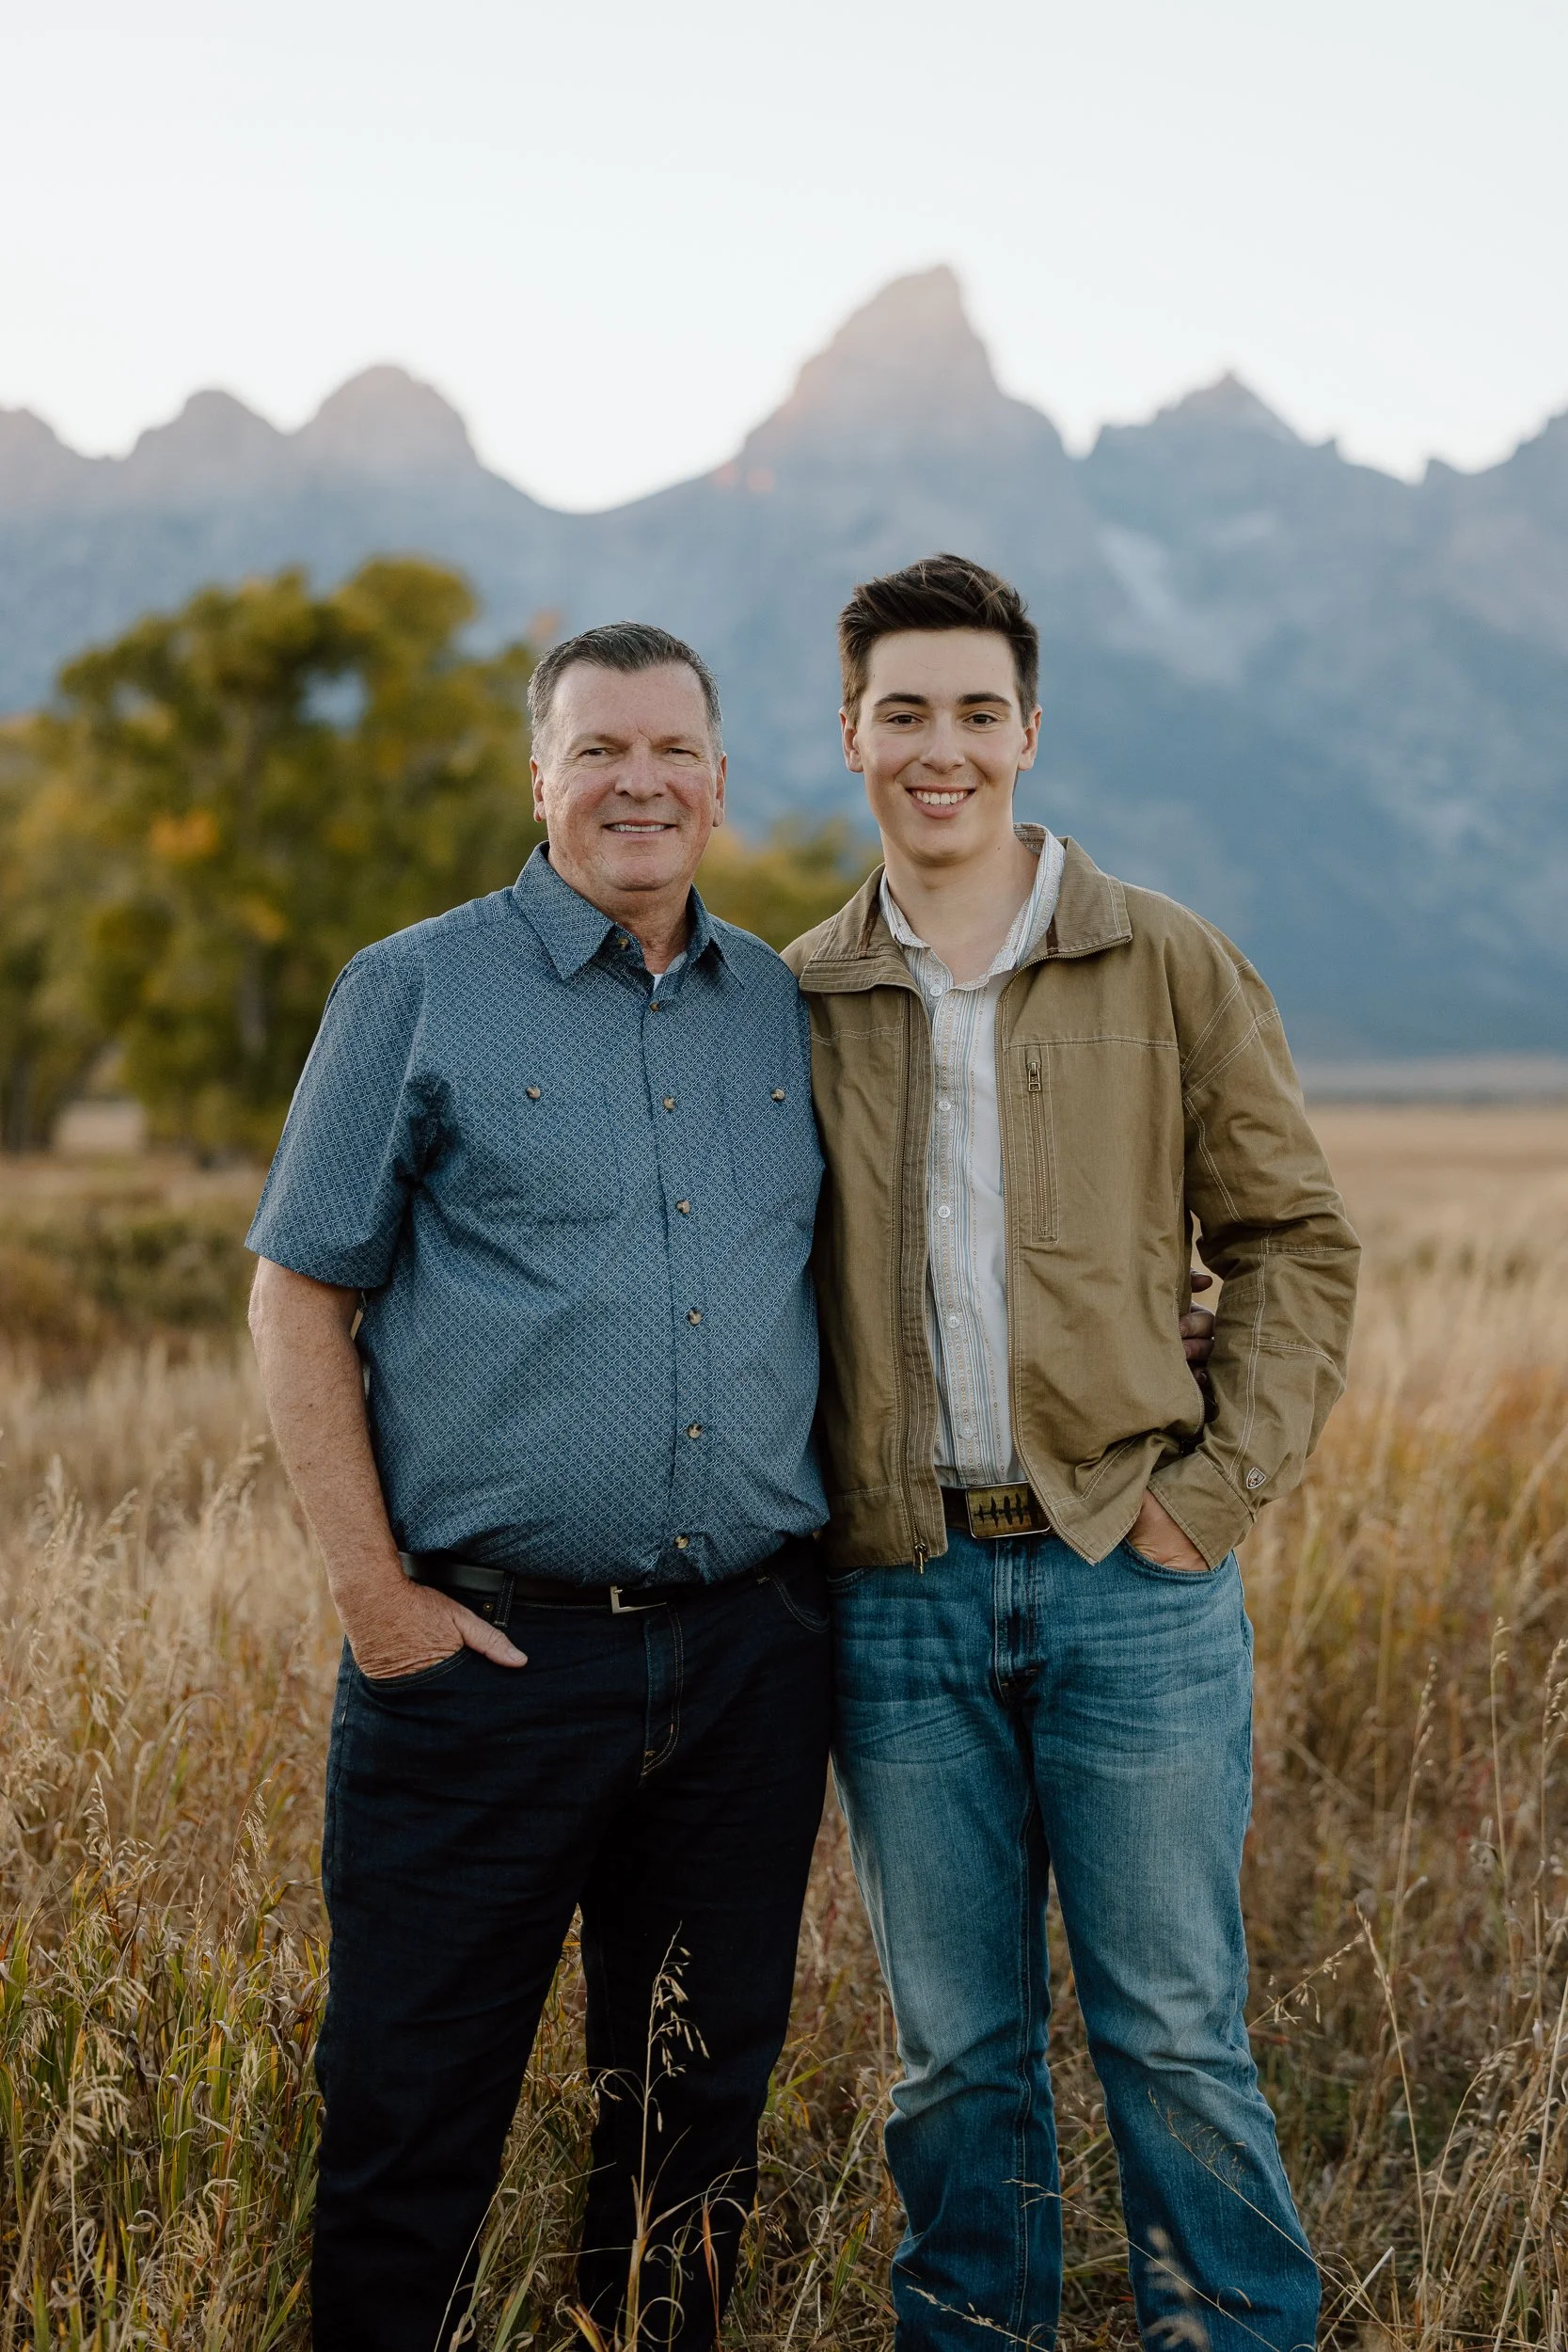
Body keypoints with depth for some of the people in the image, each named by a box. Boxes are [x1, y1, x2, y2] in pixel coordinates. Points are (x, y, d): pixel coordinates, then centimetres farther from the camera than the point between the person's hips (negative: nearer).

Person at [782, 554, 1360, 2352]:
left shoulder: (1169, 968, 2)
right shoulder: (798, 1004, 7)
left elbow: (1295, 1243, 4)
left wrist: (1216, 1489, -5)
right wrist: (807, 1523, 3)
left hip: (1133, 1578, -1)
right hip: (897, 1593, 2)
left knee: (1175, 2036, 6)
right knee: (956, 2049, 12)